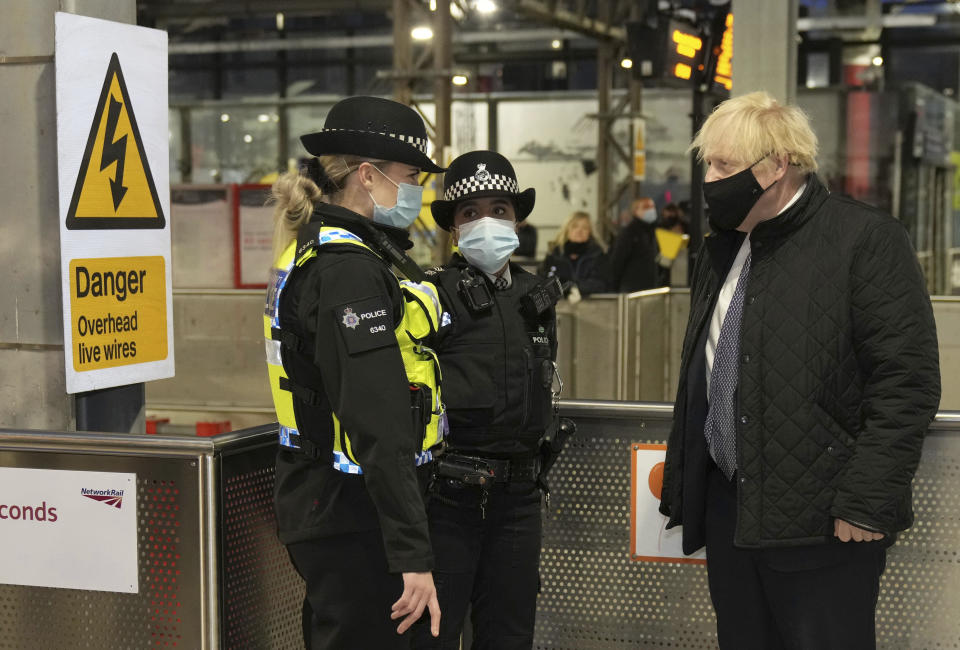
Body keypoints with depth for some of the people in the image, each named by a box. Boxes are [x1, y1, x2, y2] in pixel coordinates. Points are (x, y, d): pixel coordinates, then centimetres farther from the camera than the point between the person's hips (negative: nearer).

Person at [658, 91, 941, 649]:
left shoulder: (866, 239, -10)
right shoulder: (721, 250, 14)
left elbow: (907, 381, -15)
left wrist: (866, 502, -18)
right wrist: (682, 480, 18)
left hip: (821, 520, -7)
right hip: (726, 506, 7)